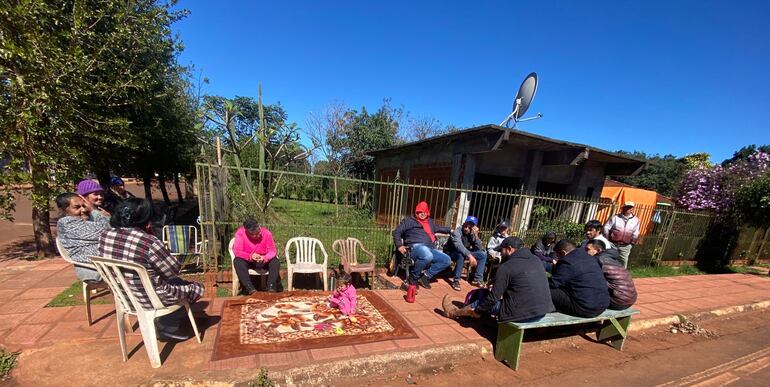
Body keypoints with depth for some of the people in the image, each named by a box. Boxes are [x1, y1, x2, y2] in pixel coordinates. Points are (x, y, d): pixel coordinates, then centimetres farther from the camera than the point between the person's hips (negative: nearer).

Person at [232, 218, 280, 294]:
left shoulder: (266, 233, -15)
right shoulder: (240, 233, -17)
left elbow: (272, 251, -13)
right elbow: (237, 251, -22)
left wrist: (265, 258, -34)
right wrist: (250, 256, -37)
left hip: (264, 261, 1)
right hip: (247, 261, 0)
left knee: (276, 261, -26)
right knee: (237, 261, -31)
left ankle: (271, 287, -30)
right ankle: (249, 288, -35)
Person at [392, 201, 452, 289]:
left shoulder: (430, 222, 29)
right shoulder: (409, 220, 10)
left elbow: (438, 228, 50)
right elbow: (397, 231, 4)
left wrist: (449, 230, 53)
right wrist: (399, 245, -8)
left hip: (431, 249, 7)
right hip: (416, 246, -7)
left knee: (446, 260, -9)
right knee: (427, 256, -39)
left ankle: (426, 276, -3)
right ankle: (414, 276, -14)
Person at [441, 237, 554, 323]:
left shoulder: (507, 267, -14)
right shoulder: (536, 260, 7)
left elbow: (493, 297, -11)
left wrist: (476, 310, 5)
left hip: (521, 314, -7)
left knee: (480, 296, 11)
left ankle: (454, 312, 32)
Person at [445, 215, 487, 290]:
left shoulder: (472, 234, -5)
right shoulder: (457, 232, -23)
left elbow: (480, 248, -13)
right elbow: (459, 245, -40)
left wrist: (476, 235, -25)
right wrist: (469, 255, -51)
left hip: (465, 253, 7)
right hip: (451, 253, -7)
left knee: (483, 254, -4)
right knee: (461, 254, -39)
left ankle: (477, 280, -2)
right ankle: (456, 281, -27)